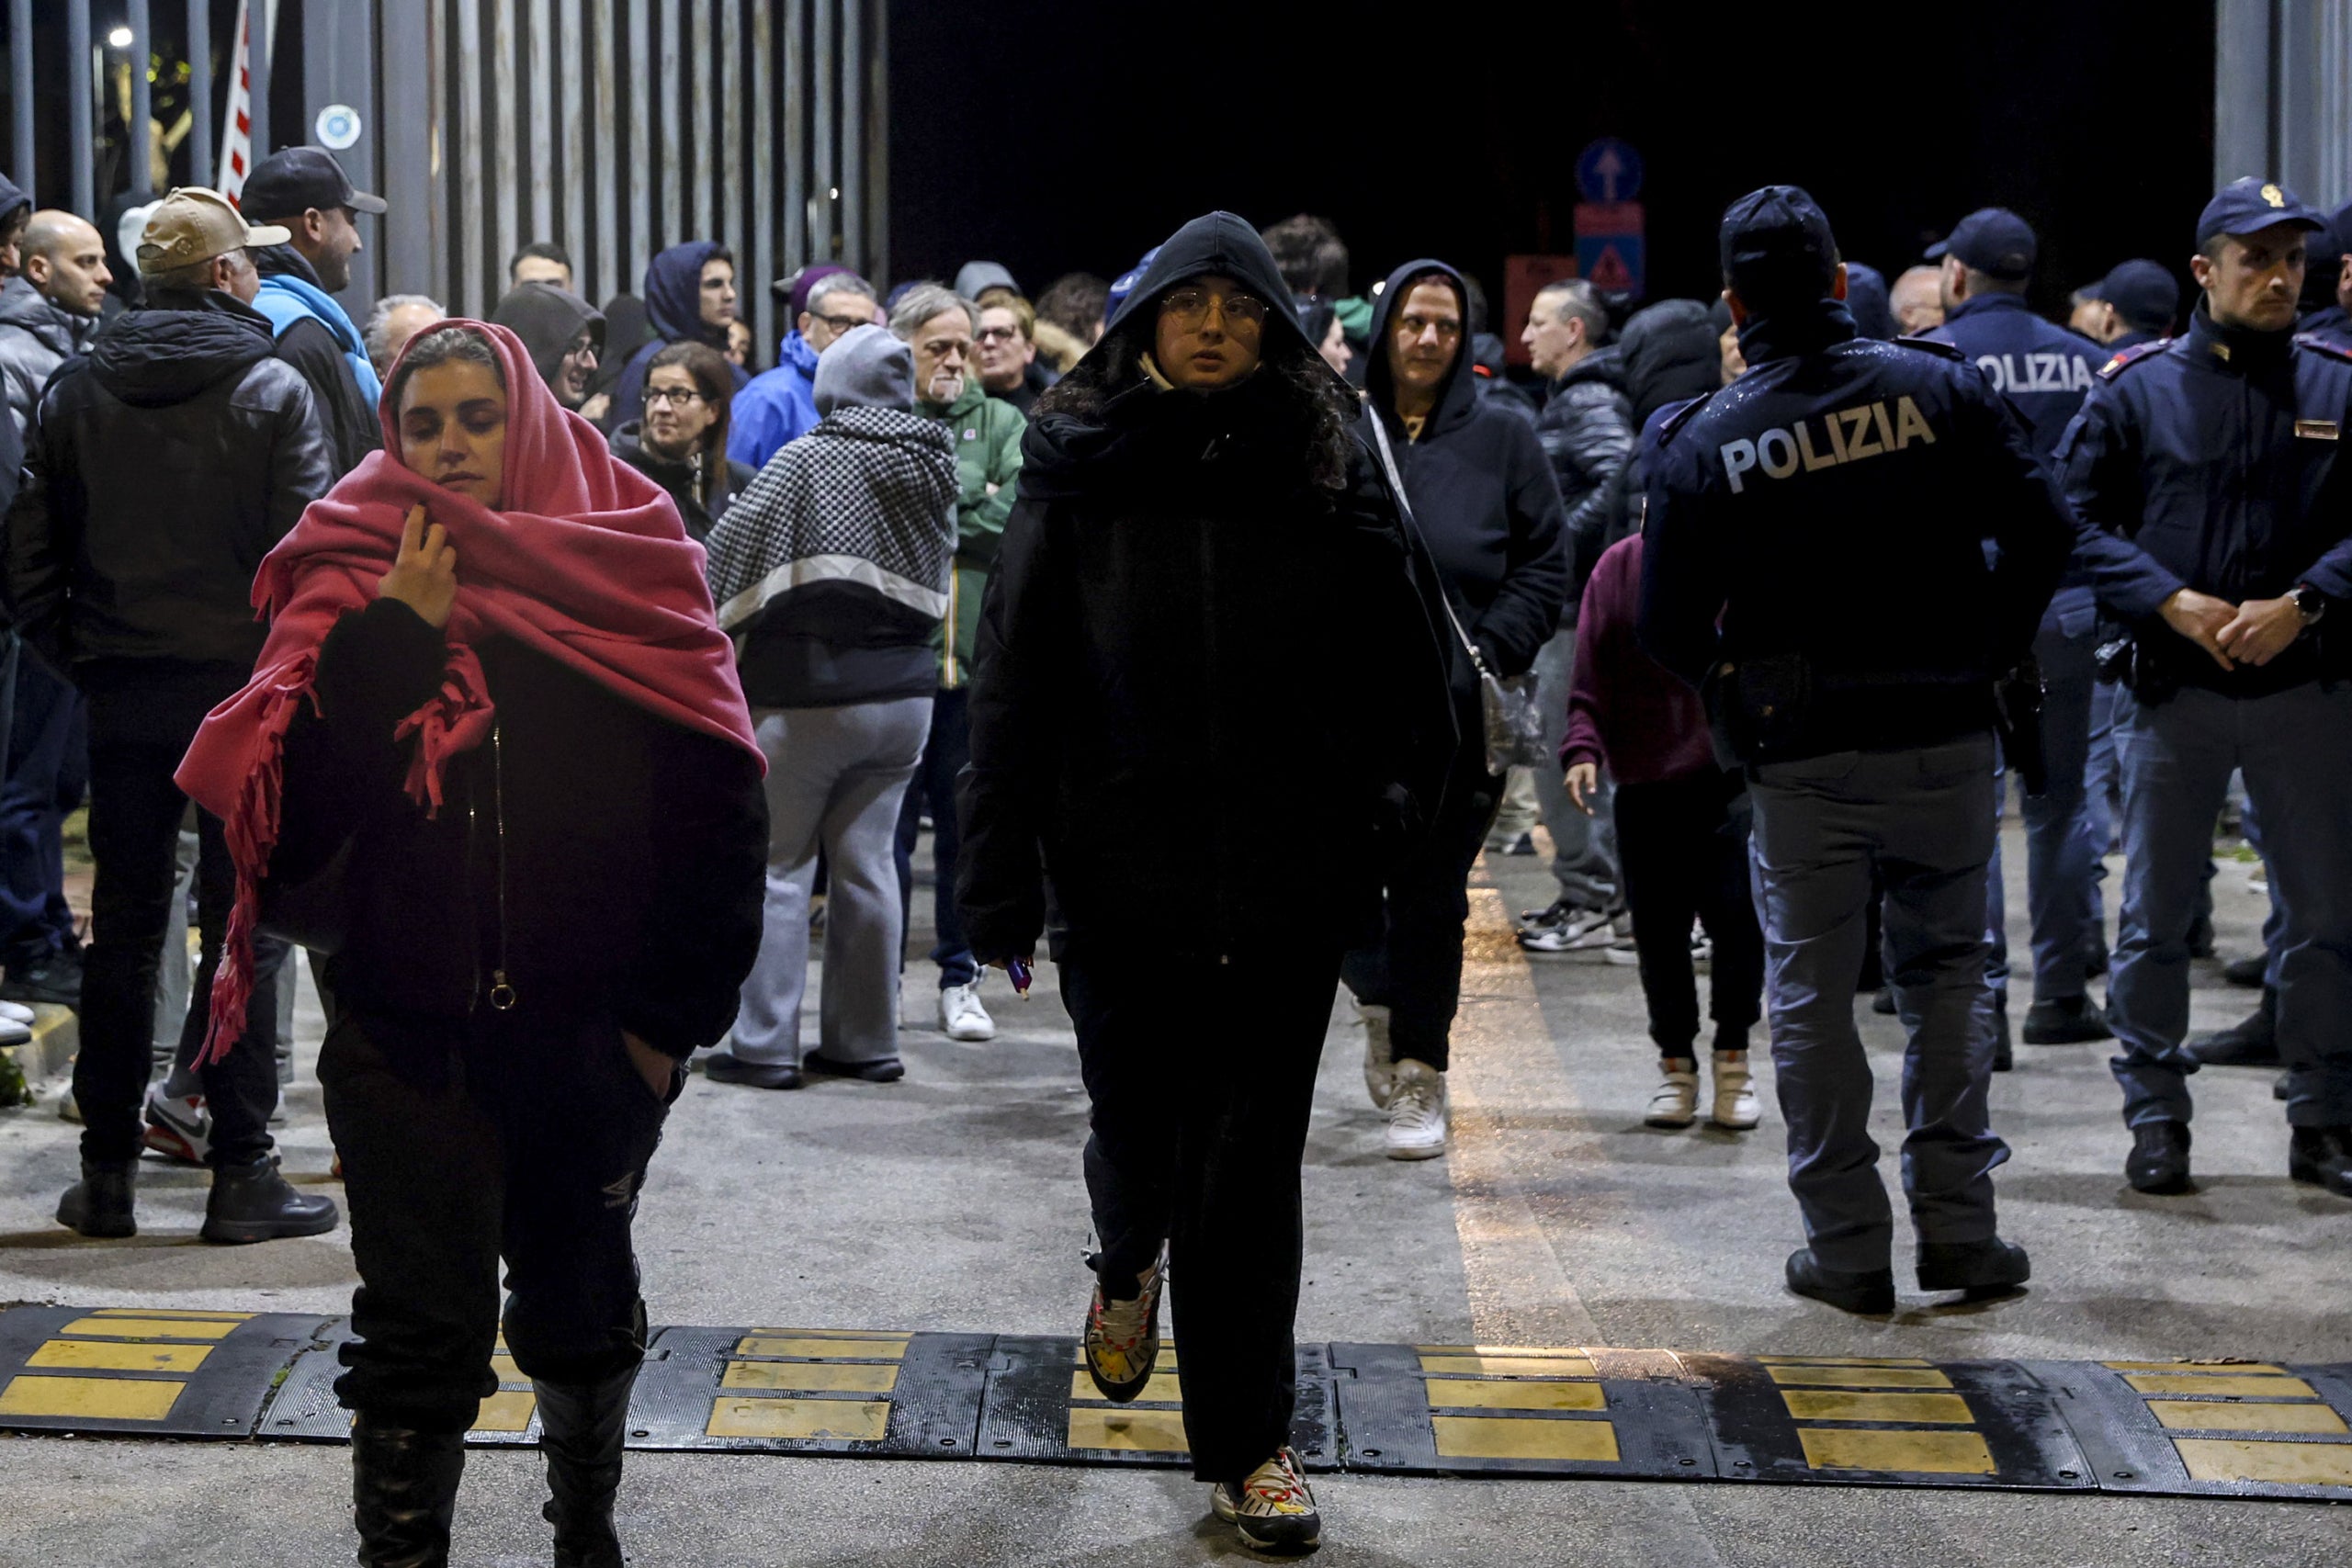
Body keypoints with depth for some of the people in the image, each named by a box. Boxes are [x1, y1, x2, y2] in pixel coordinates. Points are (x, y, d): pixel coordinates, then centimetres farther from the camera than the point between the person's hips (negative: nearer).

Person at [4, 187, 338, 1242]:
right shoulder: (273, 391, -6)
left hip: (120, 693, 4)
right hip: (243, 691, -4)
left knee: (124, 926, 10)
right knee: (243, 926, 1)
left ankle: (107, 1171, 13)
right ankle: (241, 1174, 2)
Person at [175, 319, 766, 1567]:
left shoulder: (621, 576, -1)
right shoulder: (354, 586, 0)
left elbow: (715, 808, -3)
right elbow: (305, 808, -13)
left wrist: (672, 1009, -6)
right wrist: (389, 637, -19)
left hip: (587, 1032, 1)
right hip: (406, 1031, -1)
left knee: (579, 1304, 18)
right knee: (422, 1326, -1)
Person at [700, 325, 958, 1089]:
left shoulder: (807, 462, -11)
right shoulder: (934, 467, 6)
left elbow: (730, 554, -10)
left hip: (811, 693, -5)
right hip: (905, 688, 5)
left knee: (777, 864, 2)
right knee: (867, 864, 10)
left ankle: (764, 1046, 1)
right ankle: (865, 1041, 14)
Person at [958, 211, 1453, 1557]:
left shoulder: (1327, 478, 3)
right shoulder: (1081, 475, 1)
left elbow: (1406, 677, 6)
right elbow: (1012, 689, 0)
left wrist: (1377, 822, -4)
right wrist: (1002, 883, -4)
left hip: (1285, 889, 1)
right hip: (1122, 876, 0)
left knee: (1254, 1167, 5)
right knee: (1140, 1135, 6)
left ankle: (1249, 1443, 18)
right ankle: (1131, 1263, 43)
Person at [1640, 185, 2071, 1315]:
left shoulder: (1705, 443, -5)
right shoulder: (1940, 388, -3)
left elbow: (1667, 627, -3)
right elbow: (2041, 532, -2)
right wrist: (1989, 656, 9)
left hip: (1801, 758, -1)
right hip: (1945, 742, 2)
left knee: (1810, 995, 9)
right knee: (1946, 971, 16)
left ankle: (1847, 1249, 11)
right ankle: (1957, 1228, 14)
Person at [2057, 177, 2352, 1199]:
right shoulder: (2138, 387, 1)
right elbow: (2077, 513, -1)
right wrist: (2172, 601, -12)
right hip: (2171, 686, -1)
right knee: (2155, 915, 6)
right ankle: (2155, 1117, 18)